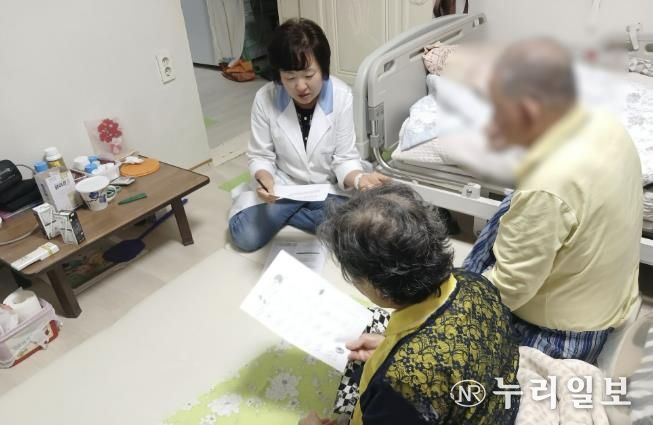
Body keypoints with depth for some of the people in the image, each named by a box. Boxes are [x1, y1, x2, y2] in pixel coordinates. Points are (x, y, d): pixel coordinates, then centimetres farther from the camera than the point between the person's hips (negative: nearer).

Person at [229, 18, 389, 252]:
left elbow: (344, 158, -14)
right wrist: (265, 180, -31)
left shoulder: (341, 95, -17)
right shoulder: (265, 98, -16)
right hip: (283, 186, -1)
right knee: (245, 236, -21)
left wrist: (358, 178, -37)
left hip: (327, 187, 1)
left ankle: (281, 215, -5)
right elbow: (260, 156, -8)